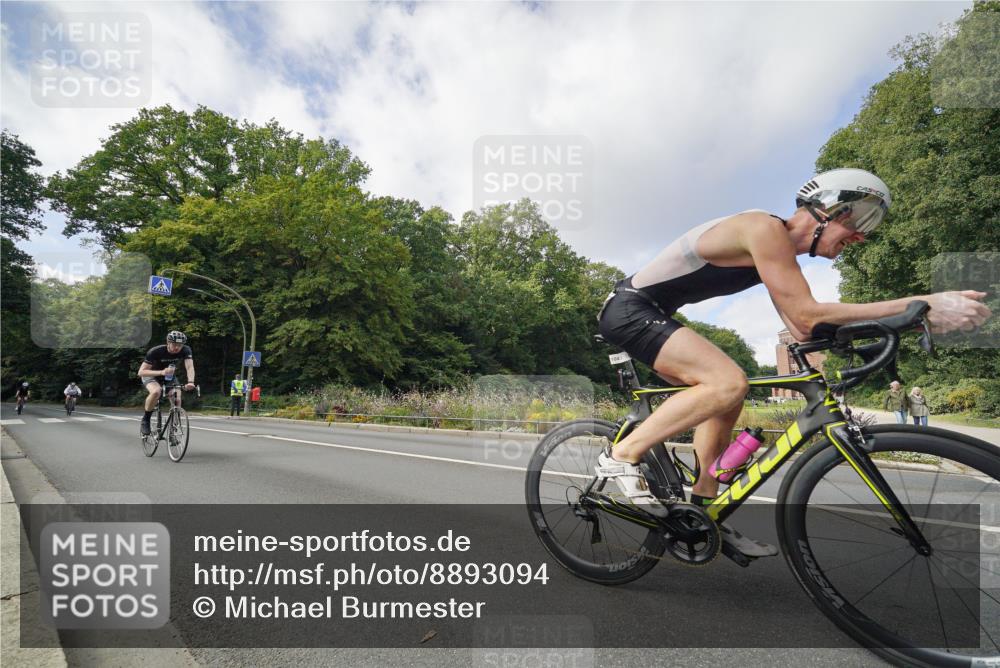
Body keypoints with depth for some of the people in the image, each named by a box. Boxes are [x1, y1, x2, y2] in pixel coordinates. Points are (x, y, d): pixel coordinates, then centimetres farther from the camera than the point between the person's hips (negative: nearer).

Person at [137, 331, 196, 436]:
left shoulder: (186, 350, -25)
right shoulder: (155, 351, -31)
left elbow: (190, 367, -36)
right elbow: (141, 372, -33)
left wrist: (190, 382, -55)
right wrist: (161, 372, -50)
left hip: (169, 377, 3)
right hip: (151, 375, -3)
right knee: (156, 392, -35)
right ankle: (145, 421, -13)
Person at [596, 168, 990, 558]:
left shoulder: (780, 249, 14)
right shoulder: (766, 228, -16)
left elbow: (801, 329, 10)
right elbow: (805, 315, -22)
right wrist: (920, 305, -20)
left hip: (645, 314, 10)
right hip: (629, 309, -10)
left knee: (722, 396, 11)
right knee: (729, 383, -24)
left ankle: (704, 509, 16)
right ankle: (623, 456, -15)